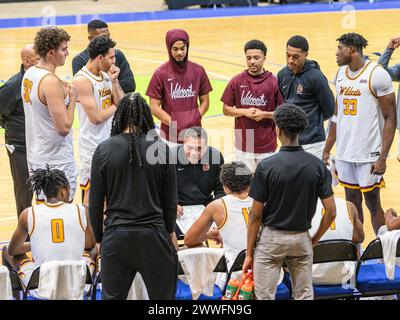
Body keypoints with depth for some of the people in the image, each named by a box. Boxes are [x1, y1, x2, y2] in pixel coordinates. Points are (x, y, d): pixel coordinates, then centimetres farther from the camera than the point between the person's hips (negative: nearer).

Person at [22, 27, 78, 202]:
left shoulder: (29, 74, 6)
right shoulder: (51, 82, -22)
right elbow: (64, 128, -23)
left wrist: (63, 91, 9)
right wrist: (72, 98, -10)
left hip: (35, 156, 9)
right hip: (56, 162, -9)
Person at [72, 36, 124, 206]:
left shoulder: (107, 75, 7)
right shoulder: (82, 80, -17)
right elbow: (96, 117, -21)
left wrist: (114, 81, -8)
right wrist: (115, 106, -5)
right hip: (93, 146, -8)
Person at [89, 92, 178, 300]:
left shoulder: (104, 150, -4)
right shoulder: (161, 149, -3)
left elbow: (95, 201, 1)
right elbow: (170, 200, 3)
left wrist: (98, 237, 13)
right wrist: (169, 231, 19)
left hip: (116, 236, 0)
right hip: (153, 235, 0)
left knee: (112, 297, 8)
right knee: (162, 296, 9)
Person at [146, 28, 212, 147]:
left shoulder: (198, 71, 5)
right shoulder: (161, 74, -4)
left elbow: (205, 102, 11)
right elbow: (154, 107, -3)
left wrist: (195, 119, -6)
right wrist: (174, 124, -12)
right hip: (171, 137, -2)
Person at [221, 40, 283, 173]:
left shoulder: (274, 82, -4)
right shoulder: (237, 81, 1)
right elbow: (226, 109, 6)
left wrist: (264, 114, -15)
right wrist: (245, 112, -11)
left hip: (267, 146, -1)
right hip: (243, 146, 1)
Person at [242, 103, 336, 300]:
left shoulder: (266, 166, -14)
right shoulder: (317, 166, -6)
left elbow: (256, 215, -10)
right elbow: (331, 211, -5)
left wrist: (249, 253, -3)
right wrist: (315, 239, 11)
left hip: (272, 238, -3)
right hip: (302, 238, 3)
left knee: (265, 297, 3)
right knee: (304, 296, 11)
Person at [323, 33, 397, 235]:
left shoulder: (377, 75, -12)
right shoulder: (341, 74, 9)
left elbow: (390, 119, -12)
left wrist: (382, 158, -17)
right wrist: (327, 150, 15)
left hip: (369, 155, -6)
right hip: (344, 154, 6)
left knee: (373, 203, 0)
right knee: (352, 203, 12)